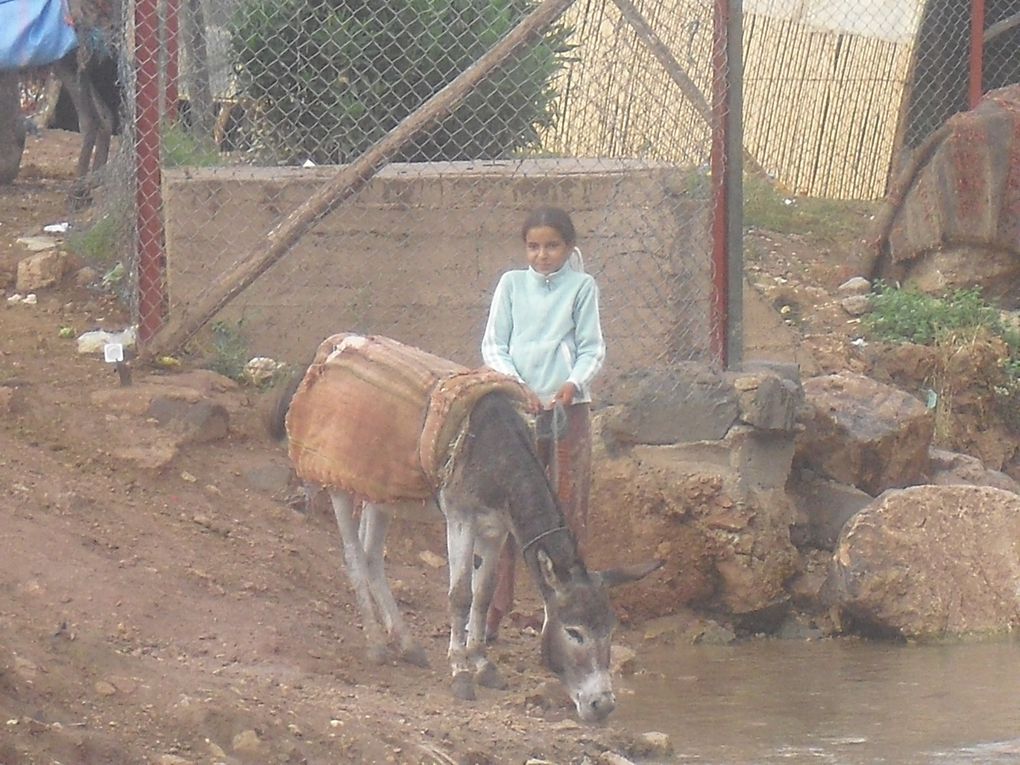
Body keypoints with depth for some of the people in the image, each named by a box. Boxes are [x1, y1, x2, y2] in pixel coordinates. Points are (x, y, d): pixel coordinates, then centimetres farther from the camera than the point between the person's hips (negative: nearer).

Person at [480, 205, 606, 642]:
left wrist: (574, 384, -17)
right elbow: (493, 346, 5)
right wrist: (516, 385, -12)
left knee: (568, 508, 2)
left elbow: (592, 348, 2)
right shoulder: (512, 284, 8)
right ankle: (491, 612, -2)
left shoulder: (581, 287, 4)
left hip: (569, 407, -1)